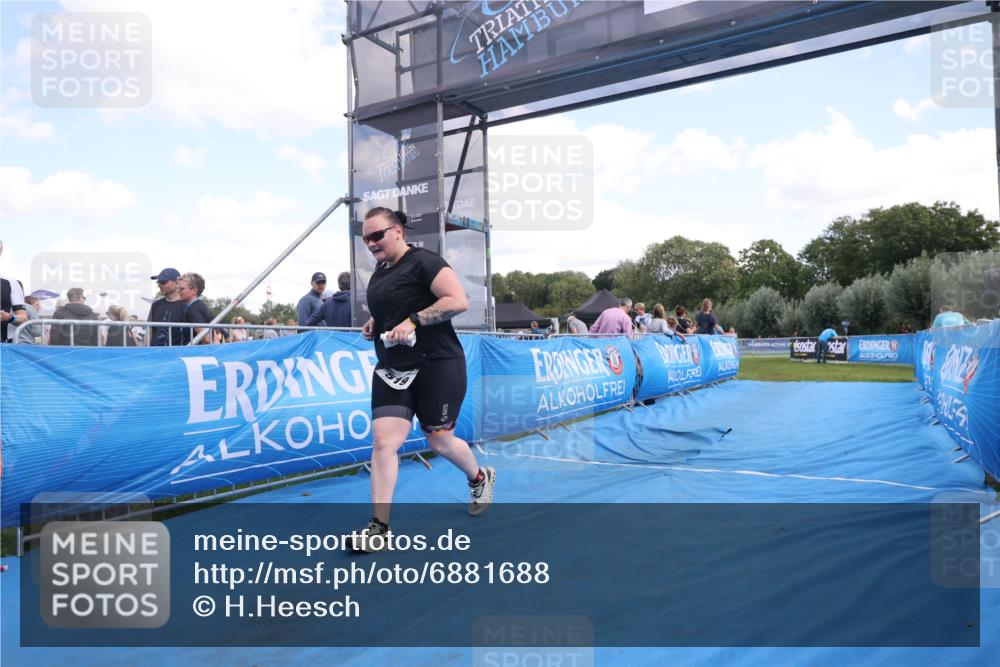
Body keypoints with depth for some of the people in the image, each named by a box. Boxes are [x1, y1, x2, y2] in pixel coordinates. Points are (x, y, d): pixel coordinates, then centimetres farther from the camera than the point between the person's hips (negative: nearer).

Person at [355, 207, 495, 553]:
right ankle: (379, 526, 2)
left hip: (436, 366, -7)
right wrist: (373, 324, 10)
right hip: (391, 369, 7)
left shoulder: (423, 261, -11)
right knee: (383, 440, -5)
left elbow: (458, 301, -21)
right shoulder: (380, 271, 13)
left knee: (440, 442, 7)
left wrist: (413, 320, -24)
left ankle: (480, 478, 38)